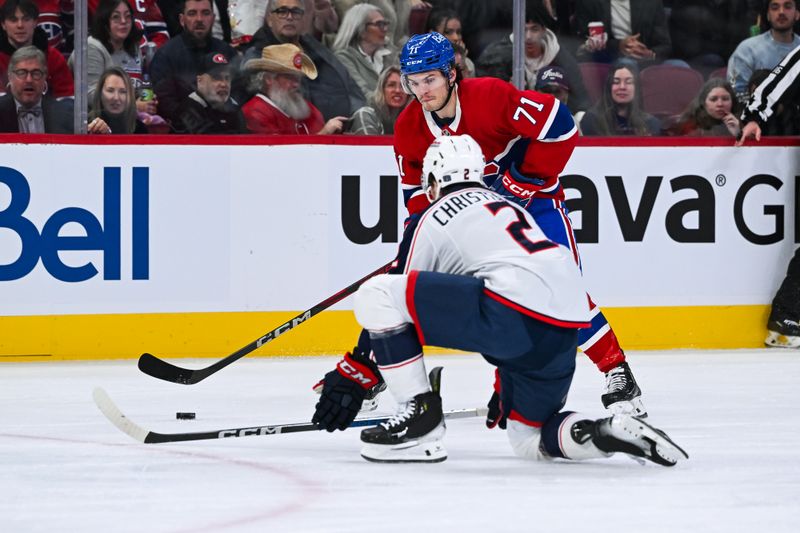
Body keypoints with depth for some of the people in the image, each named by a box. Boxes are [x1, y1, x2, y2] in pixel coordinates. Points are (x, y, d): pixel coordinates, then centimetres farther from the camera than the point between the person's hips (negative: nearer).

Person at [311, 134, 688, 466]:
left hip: (513, 313, -8)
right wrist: (506, 388, 47)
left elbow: (393, 310, 12)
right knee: (529, 441, 25)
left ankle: (420, 416, -2)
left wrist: (352, 377, 21)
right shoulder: (508, 206, 33)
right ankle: (611, 433, -1)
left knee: (374, 294, -2)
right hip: (564, 336, 8)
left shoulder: (432, 219, 12)